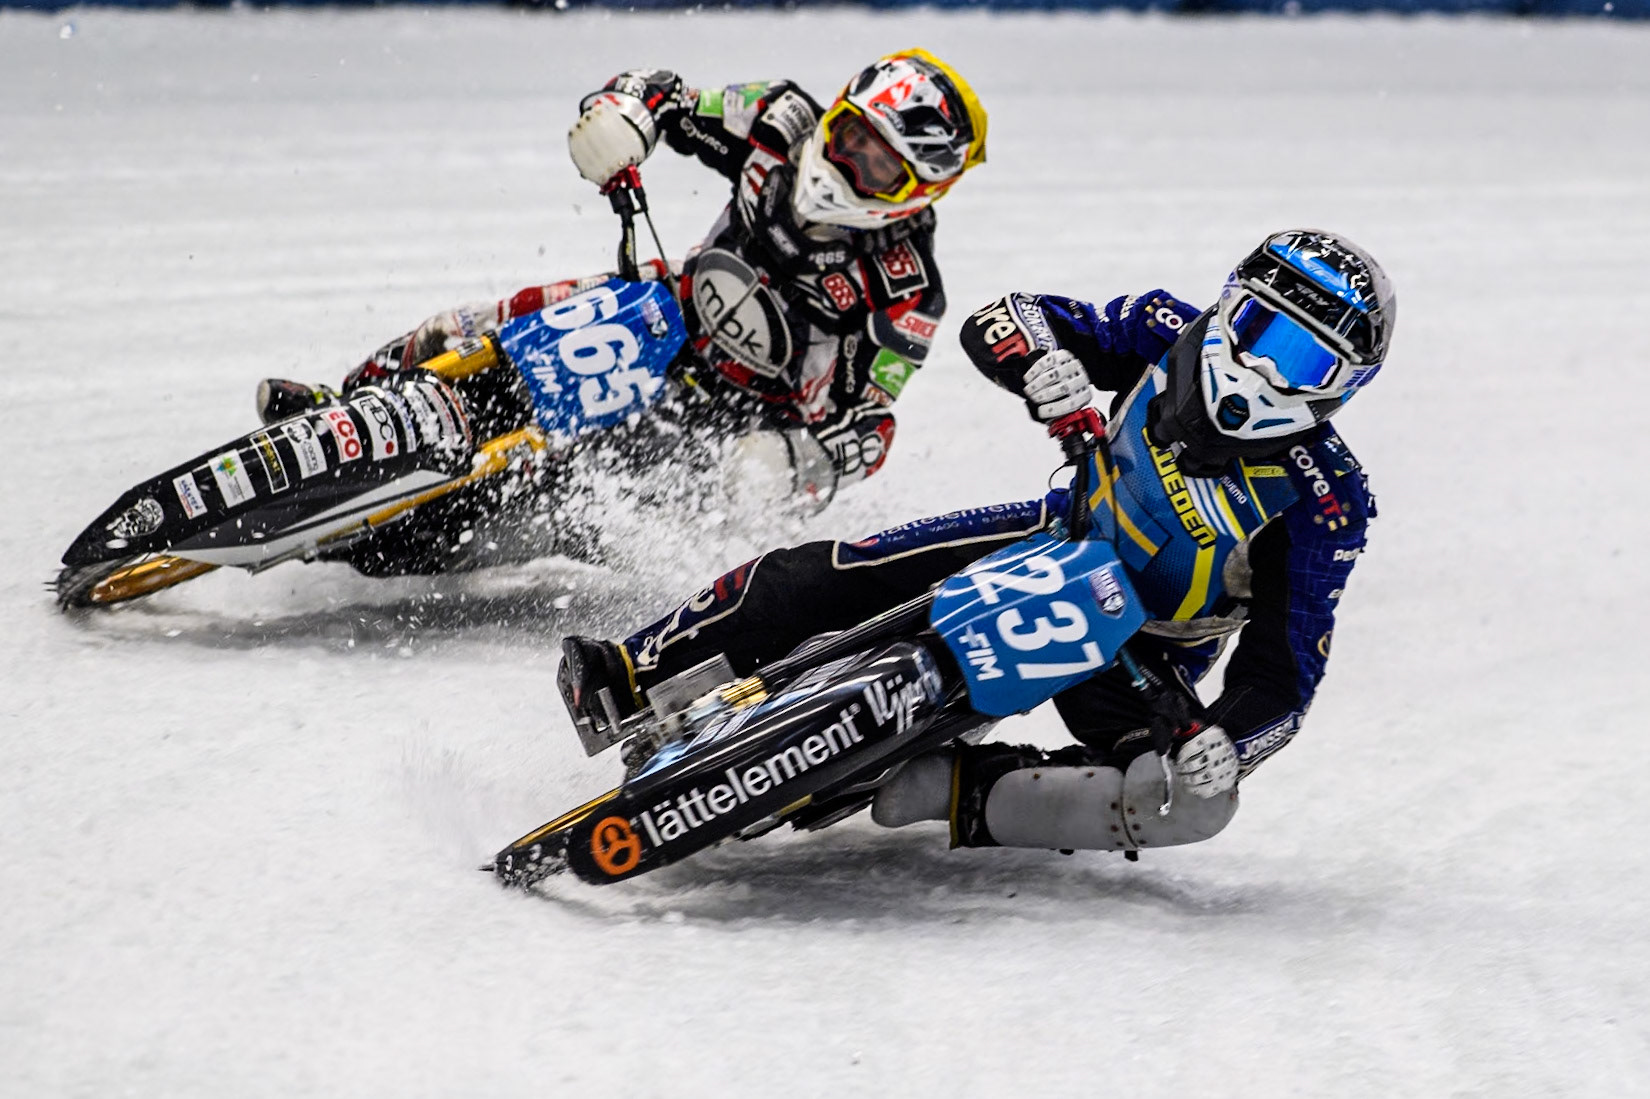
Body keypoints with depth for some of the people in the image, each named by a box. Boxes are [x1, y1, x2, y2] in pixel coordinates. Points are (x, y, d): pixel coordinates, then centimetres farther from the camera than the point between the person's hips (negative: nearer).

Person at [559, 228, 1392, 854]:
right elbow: (996, 323, -16)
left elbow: (1284, 671, -25)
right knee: (828, 575, -15)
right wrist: (1039, 360, -41)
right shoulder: (1173, 338, -17)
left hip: (1143, 652, -2)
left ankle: (959, 792, -25)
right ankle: (633, 677, -1)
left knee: (1194, 802, -33)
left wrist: (1226, 744, -46)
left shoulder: (1327, 502, -26)